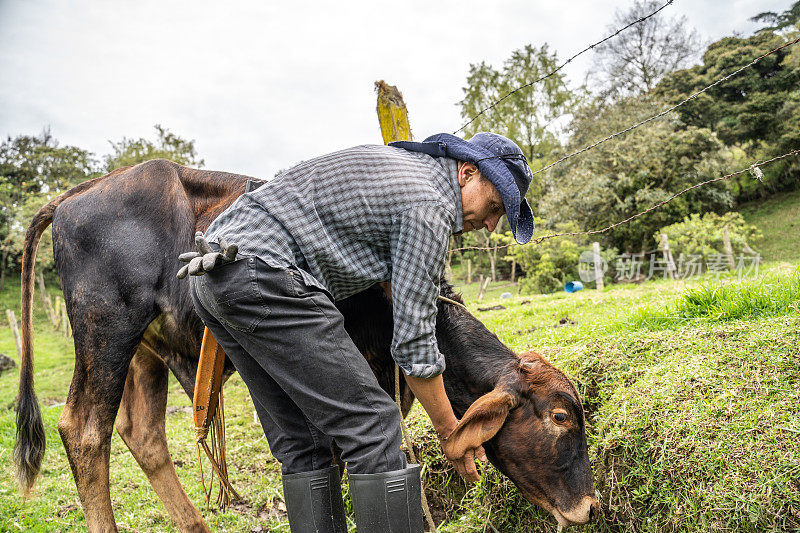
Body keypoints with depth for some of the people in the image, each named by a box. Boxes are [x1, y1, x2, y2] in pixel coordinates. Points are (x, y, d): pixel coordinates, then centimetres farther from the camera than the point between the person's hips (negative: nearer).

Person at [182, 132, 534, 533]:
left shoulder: (397, 158, 22)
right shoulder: (429, 206, -6)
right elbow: (413, 340, -8)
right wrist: (451, 432, 5)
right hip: (262, 275, -10)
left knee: (301, 439, 13)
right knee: (371, 425, -6)